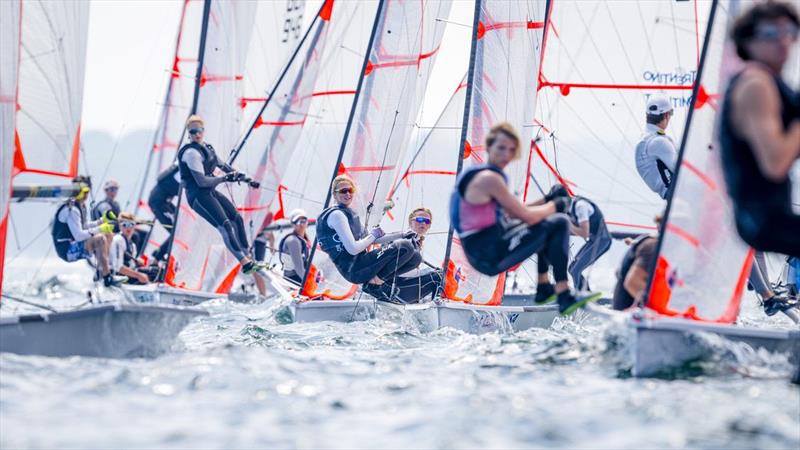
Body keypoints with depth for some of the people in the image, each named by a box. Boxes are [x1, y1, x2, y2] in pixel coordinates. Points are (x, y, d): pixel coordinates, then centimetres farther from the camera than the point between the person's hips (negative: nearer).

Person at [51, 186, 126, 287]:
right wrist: (99, 229, -21)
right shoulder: (71, 210, -21)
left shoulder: (81, 206, 10)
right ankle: (107, 278, -29)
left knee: (108, 235, 13)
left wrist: (102, 221, 9)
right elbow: (78, 236, -26)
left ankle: (102, 270, 9)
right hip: (67, 251, -11)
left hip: (73, 245, 11)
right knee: (100, 239, -29)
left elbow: (83, 226, 20)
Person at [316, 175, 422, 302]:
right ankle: (375, 282, -12)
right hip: (353, 269, -9)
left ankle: (376, 280, 0)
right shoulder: (336, 215, -11)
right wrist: (373, 235, -4)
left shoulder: (348, 213, 19)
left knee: (415, 257, 6)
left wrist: (401, 235, 14)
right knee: (405, 248, -22)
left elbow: (370, 240, 23)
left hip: (361, 264, 9)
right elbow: (353, 249, -21)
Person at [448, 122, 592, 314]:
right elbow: (527, 216, -16)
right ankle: (564, 297, -7)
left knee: (544, 223, 30)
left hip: (481, 249, 11)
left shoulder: (478, 174, 13)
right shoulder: (489, 178, -19)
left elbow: (513, 212, 18)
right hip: (490, 254, -11)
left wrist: (546, 201, 8)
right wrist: (554, 206, 2)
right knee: (559, 224, -8)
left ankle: (544, 288, 32)